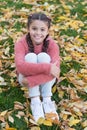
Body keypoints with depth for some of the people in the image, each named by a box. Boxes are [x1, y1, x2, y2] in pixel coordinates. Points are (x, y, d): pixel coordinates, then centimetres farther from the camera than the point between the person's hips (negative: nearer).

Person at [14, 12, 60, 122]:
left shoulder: (52, 45, -20)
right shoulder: (21, 43, -22)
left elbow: (55, 71, -32)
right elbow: (20, 66, -40)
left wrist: (30, 81, -39)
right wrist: (46, 67, -47)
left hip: (45, 80, 1)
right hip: (26, 76, 0)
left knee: (43, 56, -29)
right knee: (30, 56, -30)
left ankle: (47, 100, -22)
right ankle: (35, 101, -24)